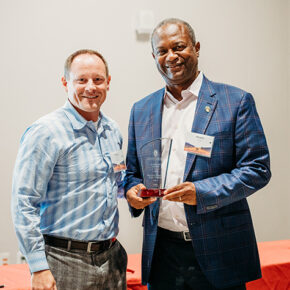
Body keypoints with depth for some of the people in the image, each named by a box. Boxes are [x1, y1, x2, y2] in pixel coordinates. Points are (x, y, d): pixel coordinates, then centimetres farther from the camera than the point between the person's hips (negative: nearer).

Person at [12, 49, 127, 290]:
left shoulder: (113, 131, 8)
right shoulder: (46, 132, -13)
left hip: (112, 257, 6)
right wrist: (39, 268, -18)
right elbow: (24, 203, -16)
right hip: (66, 262, -6)